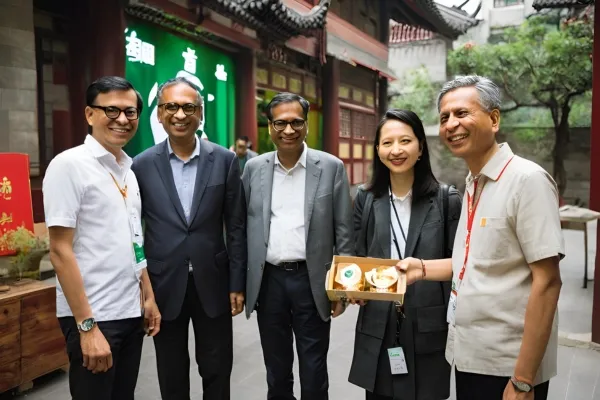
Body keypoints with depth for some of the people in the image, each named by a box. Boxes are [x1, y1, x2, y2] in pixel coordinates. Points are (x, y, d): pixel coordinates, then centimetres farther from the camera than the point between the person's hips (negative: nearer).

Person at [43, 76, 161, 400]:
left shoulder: (129, 170, 9)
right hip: (92, 316, -7)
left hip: (131, 312, 7)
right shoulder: (69, 165, -12)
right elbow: (61, 251, -16)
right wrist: (88, 326, -18)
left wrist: (148, 296, 13)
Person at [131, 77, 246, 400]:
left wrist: (237, 284, -1)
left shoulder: (225, 160, -3)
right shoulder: (143, 164, -3)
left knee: (217, 371, 14)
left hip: (212, 283, 0)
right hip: (164, 285, 0)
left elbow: (236, 227, 0)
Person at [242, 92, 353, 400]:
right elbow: (243, 228, 7)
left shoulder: (331, 167, -4)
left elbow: (344, 232, -3)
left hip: (312, 281, -2)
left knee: (314, 372, 11)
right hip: (268, 280, 2)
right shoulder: (253, 168, 3)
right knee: (276, 370, 18)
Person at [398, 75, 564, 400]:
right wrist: (423, 268, 1)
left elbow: (546, 281, -19)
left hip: (507, 367, -7)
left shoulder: (527, 179, -16)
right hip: (469, 356, 8)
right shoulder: (473, 183, 7)